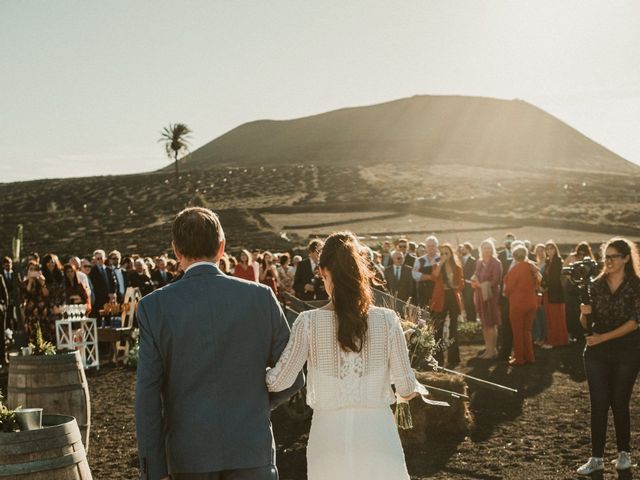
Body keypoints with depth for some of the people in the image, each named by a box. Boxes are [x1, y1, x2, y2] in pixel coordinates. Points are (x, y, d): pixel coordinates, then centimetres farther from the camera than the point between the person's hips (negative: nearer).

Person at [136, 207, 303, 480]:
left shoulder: (154, 307, -6)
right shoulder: (260, 297, -4)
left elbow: (147, 396, -8)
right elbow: (292, 378, 2)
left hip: (189, 454, 0)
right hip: (252, 448, 0)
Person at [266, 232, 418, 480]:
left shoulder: (309, 322, -8)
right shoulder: (387, 320, -5)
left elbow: (278, 382, -5)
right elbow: (406, 388, -2)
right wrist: (408, 388, 21)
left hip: (329, 436, 0)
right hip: (377, 437, 0)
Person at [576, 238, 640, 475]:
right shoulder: (596, 285, 4)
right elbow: (586, 325, 7)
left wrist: (603, 337, -17)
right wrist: (585, 314, -16)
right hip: (597, 353, 2)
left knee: (620, 403, 4)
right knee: (599, 404, 0)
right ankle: (596, 457, 4)